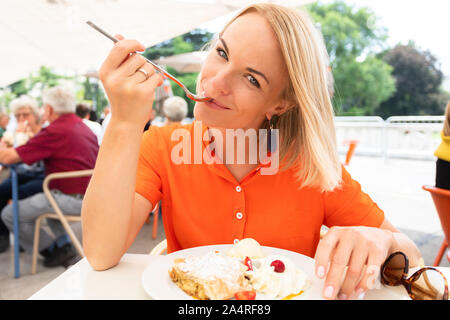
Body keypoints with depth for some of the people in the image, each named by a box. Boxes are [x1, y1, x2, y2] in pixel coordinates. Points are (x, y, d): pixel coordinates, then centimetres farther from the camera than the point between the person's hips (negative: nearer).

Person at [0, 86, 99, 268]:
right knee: (44, 198, 36)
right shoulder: (83, 127, 13)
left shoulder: (55, 131, -14)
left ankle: (55, 250, 10)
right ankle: (64, 244, 26)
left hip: (74, 200, -9)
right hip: (91, 196, 9)